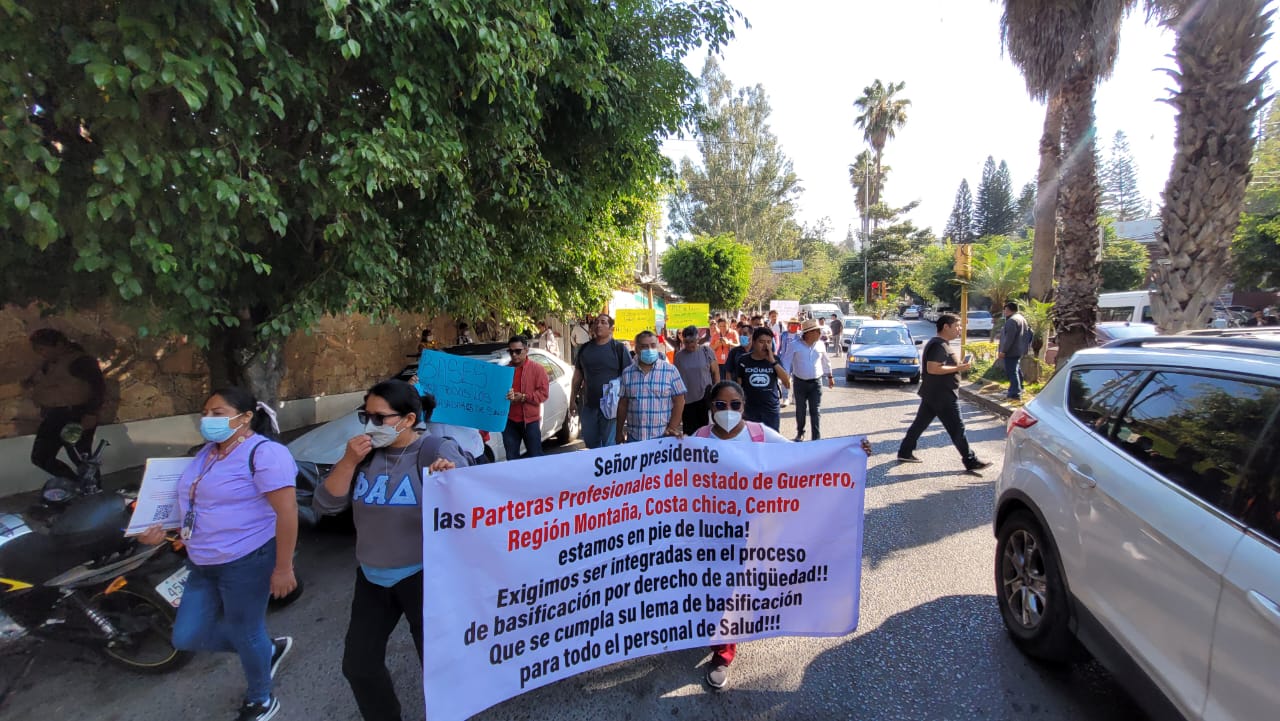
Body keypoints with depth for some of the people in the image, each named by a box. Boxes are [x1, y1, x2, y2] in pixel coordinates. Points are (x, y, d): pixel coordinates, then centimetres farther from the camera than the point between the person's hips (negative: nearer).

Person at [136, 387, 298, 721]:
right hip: (203, 564, 9)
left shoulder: (264, 453, -20)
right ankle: (268, 649, 34)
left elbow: (287, 512, -24)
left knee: (244, 633, 8)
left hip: (246, 561, -9)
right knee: (187, 637, 14)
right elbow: (194, 503, 22)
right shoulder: (207, 452, 10)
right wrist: (164, 529, 3)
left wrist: (283, 568, -24)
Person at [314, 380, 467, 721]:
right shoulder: (363, 453, 0)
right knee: (358, 665, 21)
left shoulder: (436, 450, -18)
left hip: (423, 576, -6)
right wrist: (349, 461, -17)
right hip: (371, 578, 6)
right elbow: (326, 504, -3)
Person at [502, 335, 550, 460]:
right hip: (509, 420, 4)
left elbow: (544, 392, -8)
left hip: (530, 420, -3)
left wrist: (524, 397, -18)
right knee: (511, 457, 11)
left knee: (535, 456, 5)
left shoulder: (537, 368, -1)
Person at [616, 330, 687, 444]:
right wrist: (619, 432, 10)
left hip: (662, 436, -2)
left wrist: (672, 428, -10)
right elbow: (623, 404, 10)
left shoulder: (670, 370, -2)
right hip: (633, 437, 2)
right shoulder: (627, 373, 6)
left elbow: (679, 401, -2)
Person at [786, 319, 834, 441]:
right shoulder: (796, 346, -9)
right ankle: (800, 433, 31)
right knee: (800, 411, 11)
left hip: (816, 382, 1)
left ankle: (817, 437, 4)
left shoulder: (820, 345, 0)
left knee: (815, 412, -1)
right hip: (800, 382, -1)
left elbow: (826, 361, 14)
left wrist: (830, 376, 21)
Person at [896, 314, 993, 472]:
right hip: (942, 396, -11)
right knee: (957, 429, -2)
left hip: (931, 394, 11)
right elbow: (932, 368, -27)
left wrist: (959, 366, 15)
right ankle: (970, 461, 6)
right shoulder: (939, 346, -19)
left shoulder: (938, 343, 15)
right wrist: (958, 368, -22)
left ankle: (905, 452, 18)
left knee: (920, 423, 13)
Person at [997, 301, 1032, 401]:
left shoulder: (1012, 320, -19)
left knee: (1012, 372, -10)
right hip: (1020, 351, 11)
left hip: (1011, 352, -11)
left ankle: (1015, 394, -13)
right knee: (1017, 371, 22)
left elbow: (1009, 338, -24)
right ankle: (1018, 390, 35)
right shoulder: (1021, 318, 15)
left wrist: (1003, 351, -21)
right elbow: (1029, 334, 22)